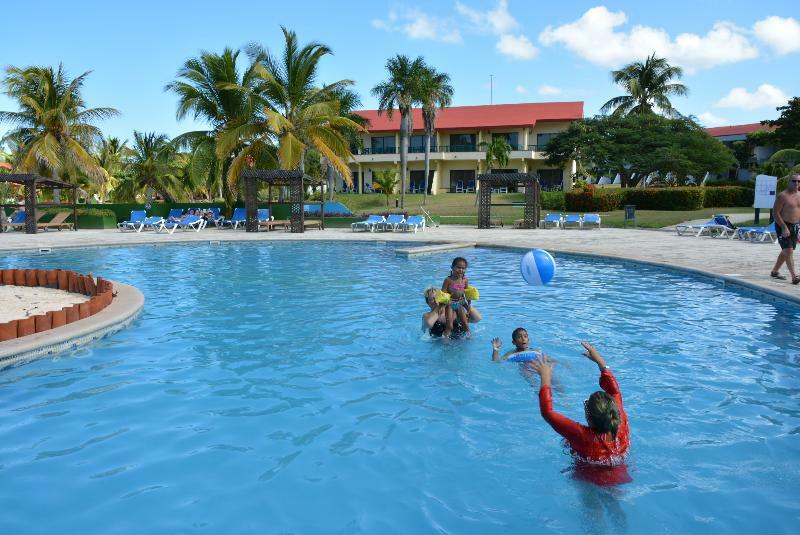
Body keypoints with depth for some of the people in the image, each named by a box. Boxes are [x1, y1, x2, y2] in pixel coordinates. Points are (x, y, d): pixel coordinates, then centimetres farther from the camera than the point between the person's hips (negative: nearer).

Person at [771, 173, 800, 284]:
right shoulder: (782, 196, -10)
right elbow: (775, 212, -14)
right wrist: (784, 228, -20)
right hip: (783, 226, -7)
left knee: (786, 251, 14)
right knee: (788, 250, -12)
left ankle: (774, 271, 27)